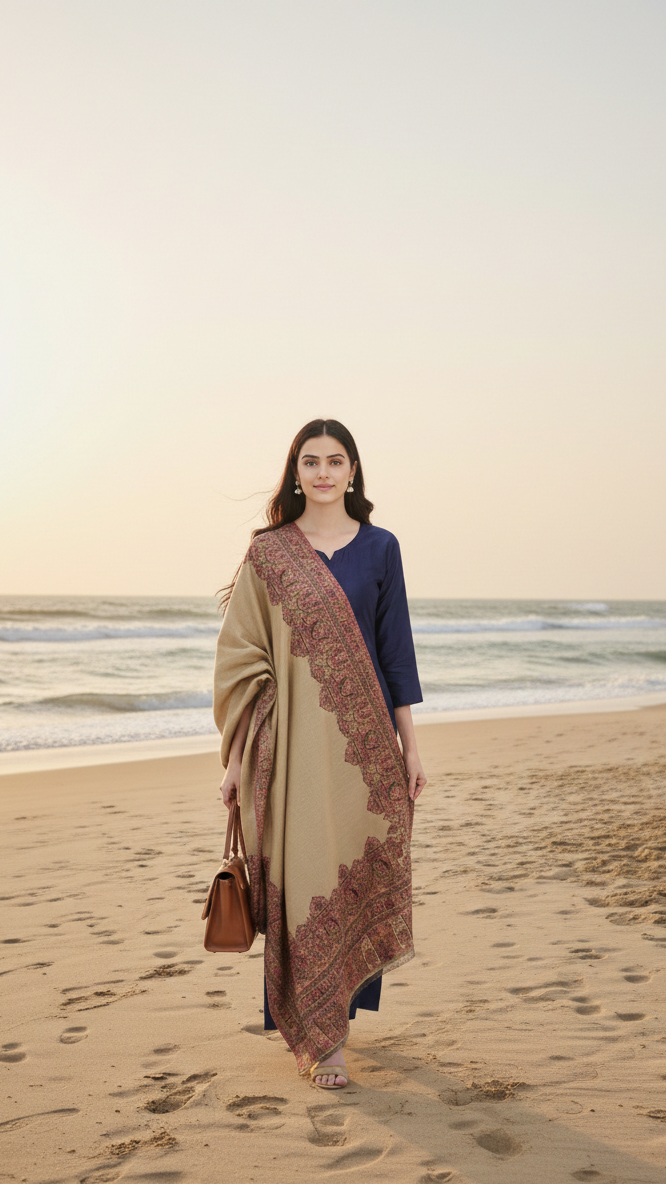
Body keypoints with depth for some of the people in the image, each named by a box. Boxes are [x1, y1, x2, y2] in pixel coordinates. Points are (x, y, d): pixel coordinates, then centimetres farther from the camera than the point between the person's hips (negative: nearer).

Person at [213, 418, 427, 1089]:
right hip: (292, 738, -2)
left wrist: (409, 746, 5)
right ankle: (318, 1035, 11)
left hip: (363, 736, 2)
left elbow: (396, 648, 8)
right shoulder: (267, 553, 2)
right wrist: (237, 757, -2)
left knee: (357, 874, 8)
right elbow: (242, 658, 2)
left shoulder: (379, 548, 6)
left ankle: (341, 1002, 30)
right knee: (303, 880, -1)